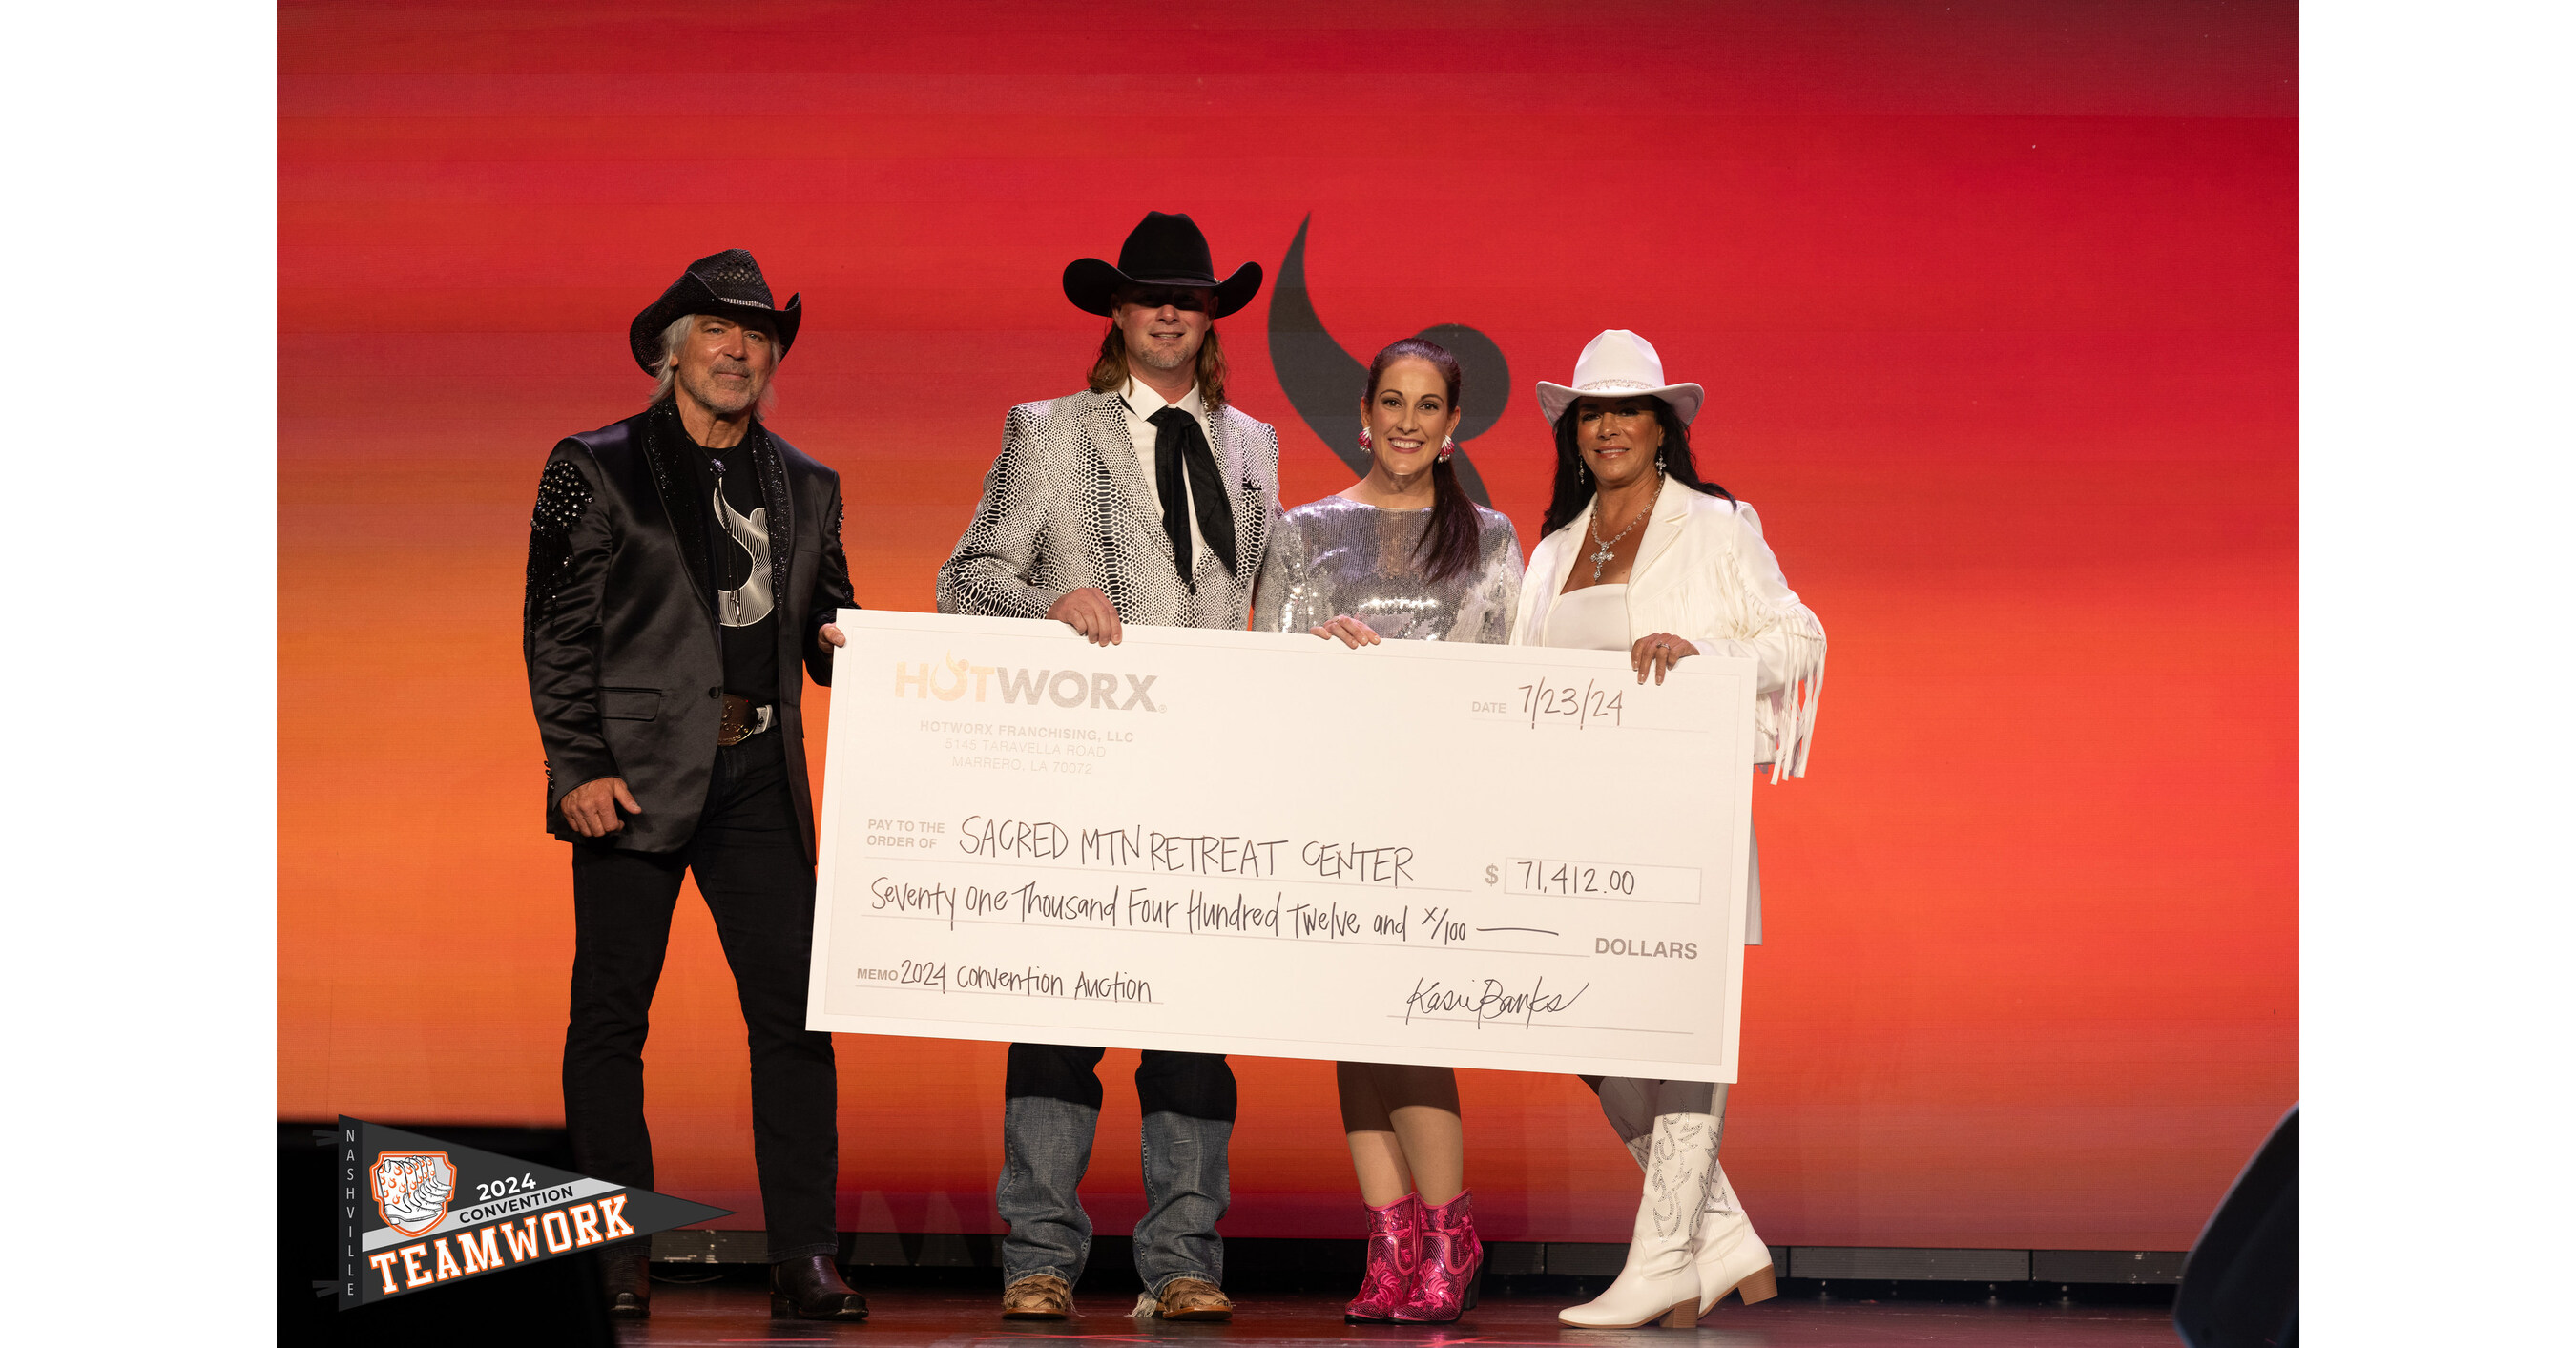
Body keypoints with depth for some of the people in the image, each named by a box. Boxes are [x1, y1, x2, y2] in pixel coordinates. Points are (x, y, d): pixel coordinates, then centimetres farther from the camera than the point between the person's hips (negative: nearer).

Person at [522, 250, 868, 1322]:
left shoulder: (807, 489, 16)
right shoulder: (593, 470, 4)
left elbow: (827, 624, 22)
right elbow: (557, 632, -1)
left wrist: (843, 640, -3)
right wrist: (579, 767, -10)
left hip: (759, 779, 3)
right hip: (634, 775, -3)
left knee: (796, 1011, -4)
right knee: (610, 1013, 0)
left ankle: (803, 1259, 0)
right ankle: (614, 1263, 7)